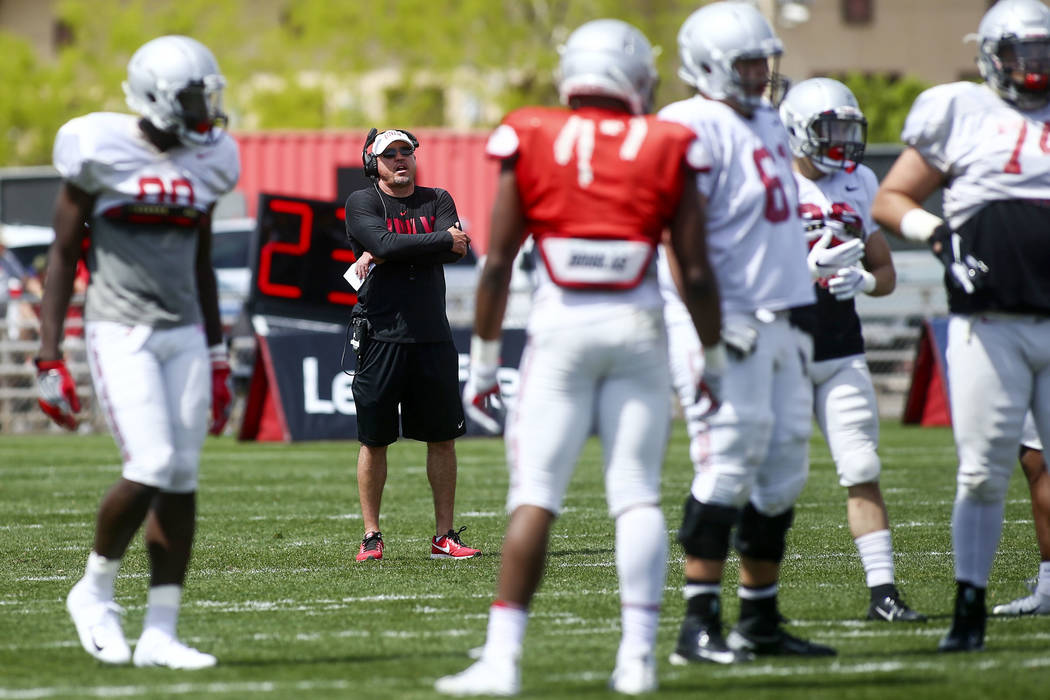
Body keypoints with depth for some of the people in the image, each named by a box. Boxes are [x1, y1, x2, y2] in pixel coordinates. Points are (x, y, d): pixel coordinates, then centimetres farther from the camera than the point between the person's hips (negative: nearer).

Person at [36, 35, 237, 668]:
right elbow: (62, 256, -3)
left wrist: (217, 360, 19)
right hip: (120, 332, -6)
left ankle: (160, 633, 6)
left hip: (183, 334, 6)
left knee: (183, 479, 0)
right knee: (152, 467, -17)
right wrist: (50, 360, -8)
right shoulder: (102, 152, -8)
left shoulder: (204, 161, 9)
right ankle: (95, 592, 7)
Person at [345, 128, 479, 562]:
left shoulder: (438, 200, 11)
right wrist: (444, 239, -11)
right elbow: (386, 243, -18)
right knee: (374, 440, 1)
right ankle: (371, 536, 9)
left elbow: (456, 250, -7)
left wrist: (386, 256, -13)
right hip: (381, 335, -3)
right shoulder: (362, 203, 2)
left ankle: (444, 537, 10)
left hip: (433, 336, 3)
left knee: (442, 437, 4)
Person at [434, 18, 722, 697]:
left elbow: (498, 263, 2)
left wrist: (484, 360, 10)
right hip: (639, 332, 1)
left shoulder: (531, 144, 2)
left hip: (560, 331, 0)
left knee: (535, 496, -1)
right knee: (638, 494, 5)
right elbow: (696, 272, 3)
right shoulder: (667, 152, 3)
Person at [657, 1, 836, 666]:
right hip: (727, 322, -9)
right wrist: (708, 332, -22)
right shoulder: (696, 128, -13)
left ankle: (762, 620, 17)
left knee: (782, 472, 9)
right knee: (731, 463, -12)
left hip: (776, 321, 9)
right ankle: (699, 624, -9)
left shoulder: (767, 122, 16)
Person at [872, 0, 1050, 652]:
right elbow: (890, 200, 8)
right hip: (989, 322, -2)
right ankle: (970, 607, 7)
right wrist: (935, 232, -10)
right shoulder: (960, 114, 4)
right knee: (983, 473, -1)